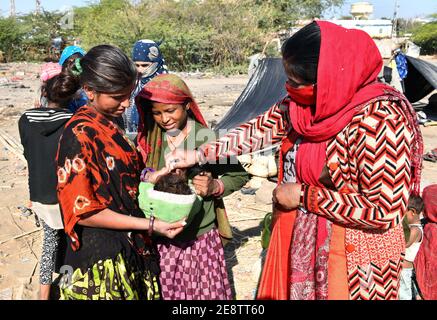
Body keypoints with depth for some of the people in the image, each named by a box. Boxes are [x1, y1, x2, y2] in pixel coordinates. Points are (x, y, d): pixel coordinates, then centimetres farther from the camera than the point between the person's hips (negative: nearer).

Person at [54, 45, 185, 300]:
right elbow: (84, 212, -19)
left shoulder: (109, 126, 6)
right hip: (102, 262, -8)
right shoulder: (79, 136, -19)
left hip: (132, 250, 8)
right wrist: (150, 225, -19)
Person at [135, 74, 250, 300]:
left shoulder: (206, 138, -9)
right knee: (166, 292, 10)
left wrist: (215, 186, -18)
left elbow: (240, 175, -1)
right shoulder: (149, 140, 0)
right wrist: (147, 179, -13)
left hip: (201, 239, -2)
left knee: (206, 292, 5)